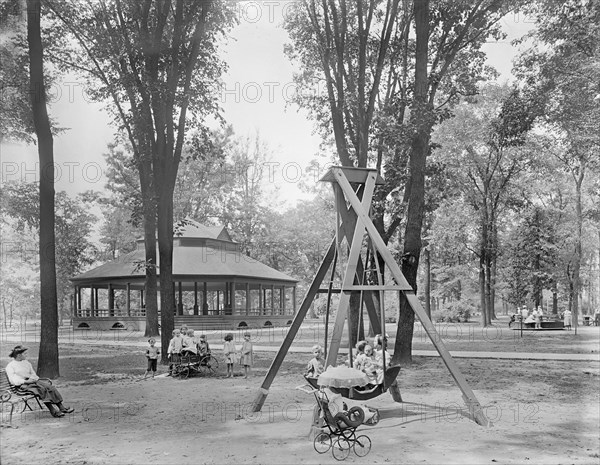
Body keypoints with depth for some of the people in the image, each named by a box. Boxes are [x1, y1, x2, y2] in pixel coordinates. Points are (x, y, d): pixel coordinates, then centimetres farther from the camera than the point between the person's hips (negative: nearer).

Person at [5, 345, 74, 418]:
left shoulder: (26, 363, 22)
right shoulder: (10, 366, 2)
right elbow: (13, 381, -9)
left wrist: (35, 378, -2)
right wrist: (26, 381, -19)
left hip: (32, 381, 6)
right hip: (23, 385, -6)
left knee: (50, 386, -21)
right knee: (42, 389, -33)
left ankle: (61, 407, -27)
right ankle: (53, 411, -39)